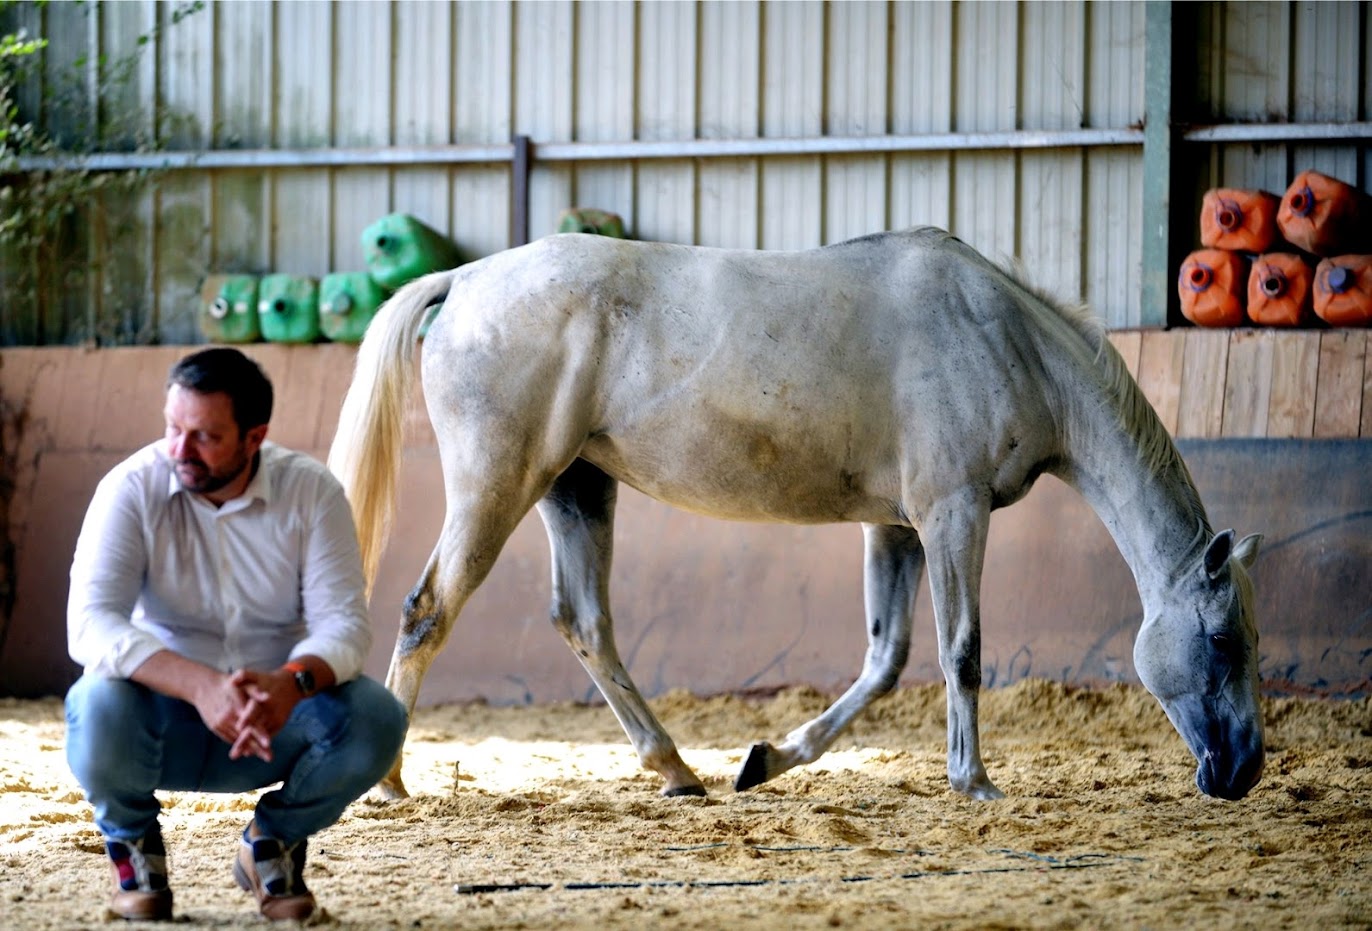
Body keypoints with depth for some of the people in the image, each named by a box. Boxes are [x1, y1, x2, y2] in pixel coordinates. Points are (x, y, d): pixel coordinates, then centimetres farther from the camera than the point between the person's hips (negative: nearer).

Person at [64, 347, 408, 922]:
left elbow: (343, 621, -15)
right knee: (100, 705, -35)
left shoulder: (311, 491, -9)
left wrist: (294, 682, -40)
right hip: (166, 711, -2)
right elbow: (91, 624, -26)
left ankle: (274, 841, 5)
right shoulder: (133, 490, -14)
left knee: (375, 719, -27)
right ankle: (132, 842, 1)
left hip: (276, 718, 2)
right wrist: (200, 686, -43)